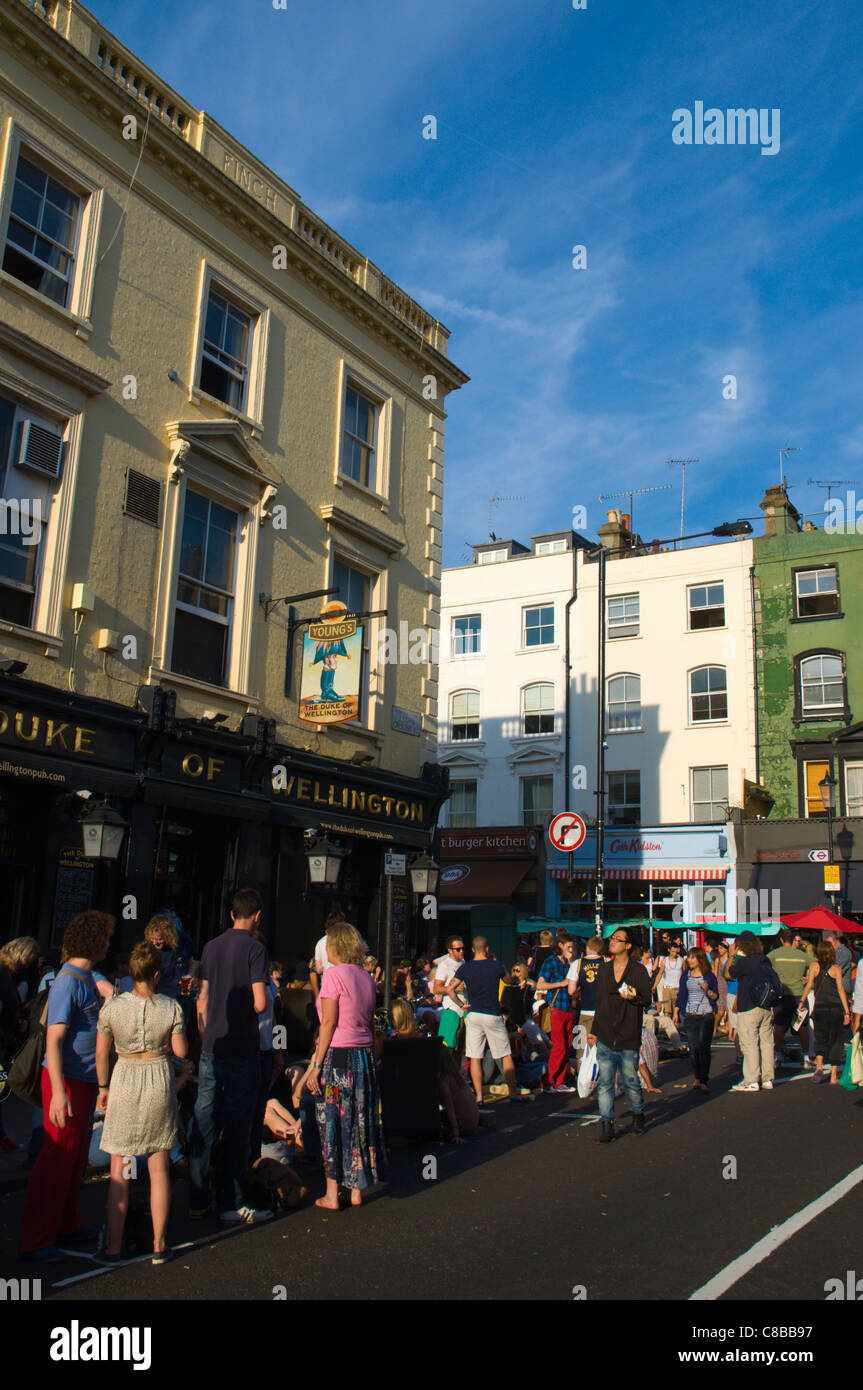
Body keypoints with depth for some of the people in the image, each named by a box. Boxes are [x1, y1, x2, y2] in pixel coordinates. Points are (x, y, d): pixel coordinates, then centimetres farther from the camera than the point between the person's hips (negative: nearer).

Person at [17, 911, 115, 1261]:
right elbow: (54, 1040, -24)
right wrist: (58, 1091, -29)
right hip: (67, 1080, -10)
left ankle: (66, 1224, 31)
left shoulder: (86, 976, 10)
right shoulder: (68, 981, -19)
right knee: (58, 1160, -4)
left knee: (76, 1157, 18)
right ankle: (34, 1241, 5)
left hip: (84, 1080, 10)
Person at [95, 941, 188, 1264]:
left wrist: (103, 1088, 12)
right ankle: (159, 1245, 16)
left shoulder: (112, 1007, -8)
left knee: (119, 1171, 11)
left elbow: (101, 1054, -1)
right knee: (159, 1169, 11)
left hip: (124, 1084, 0)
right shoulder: (171, 1007, -10)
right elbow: (181, 1051, -3)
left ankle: (114, 1245, 15)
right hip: (160, 1082, 0)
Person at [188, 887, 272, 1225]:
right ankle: (232, 1205, 8)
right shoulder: (254, 948, -11)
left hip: (211, 1049, 6)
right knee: (237, 1128, 2)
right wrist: (268, 1000, 5)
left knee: (203, 1124, 10)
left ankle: (198, 1201, 17)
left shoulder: (211, 947, 8)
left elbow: (202, 1001, 13)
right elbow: (260, 1003, -17)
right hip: (241, 1051, -5)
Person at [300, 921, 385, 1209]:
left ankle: (332, 1195, 8)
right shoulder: (366, 977, 9)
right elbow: (368, 1022, 8)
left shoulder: (334, 974, -10)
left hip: (338, 1055, -6)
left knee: (333, 1123, 2)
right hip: (365, 1055, 6)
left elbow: (328, 1022, -13)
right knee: (359, 1121, 11)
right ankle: (357, 1191, 18)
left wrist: (317, 1065, -9)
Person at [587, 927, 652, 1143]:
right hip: (605, 1037, 3)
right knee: (605, 1083, 1)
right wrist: (594, 1030, 15)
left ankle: (638, 1115, 30)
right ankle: (606, 1125, 7)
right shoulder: (604, 969, 11)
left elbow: (648, 1002, 0)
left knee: (630, 1081, 5)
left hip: (629, 1037, -3)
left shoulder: (639, 970, -1)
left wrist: (635, 998, -22)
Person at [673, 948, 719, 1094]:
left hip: (707, 1016, -3)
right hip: (690, 1016, 3)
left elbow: (716, 997, 3)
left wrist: (707, 989, -16)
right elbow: (680, 994, 14)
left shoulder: (709, 976, 1)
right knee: (693, 1048, 2)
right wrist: (676, 1012, 7)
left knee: (703, 1047, -9)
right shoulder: (685, 975, 9)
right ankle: (698, 1077, 16)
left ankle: (703, 1081, -6)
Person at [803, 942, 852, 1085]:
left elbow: (809, 985, -3)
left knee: (820, 1038, 14)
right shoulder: (836, 967, 0)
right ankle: (834, 1076, 7)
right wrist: (847, 1011, -6)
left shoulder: (815, 965, 2)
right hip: (837, 1007, 0)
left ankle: (819, 1066, -9)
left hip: (820, 1007, 0)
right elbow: (840, 989, -6)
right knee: (836, 1041, 9)